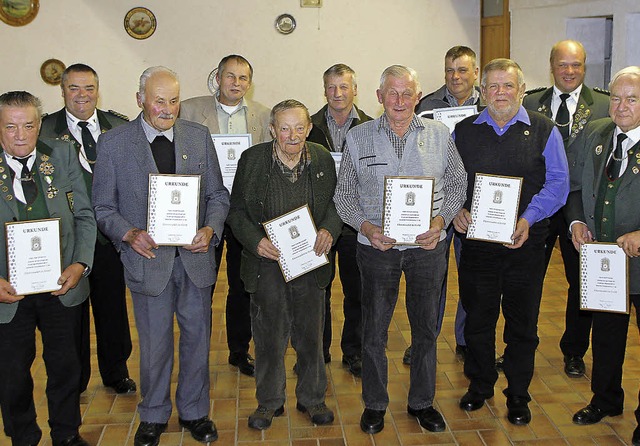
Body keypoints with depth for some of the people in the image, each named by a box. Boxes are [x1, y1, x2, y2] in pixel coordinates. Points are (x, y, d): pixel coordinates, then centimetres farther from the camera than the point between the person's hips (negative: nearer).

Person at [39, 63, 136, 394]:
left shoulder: (120, 127, 3)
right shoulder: (44, 130, -2)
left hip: (111, 234, 2)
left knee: (113, 306, 14)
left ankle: (116, 372, 34)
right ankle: (74, 379, 31)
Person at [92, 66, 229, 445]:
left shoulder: (200, 136, 3)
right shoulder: (113, 143, -4)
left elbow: (218, 195, 6)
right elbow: (104, 208, 0)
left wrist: (211, 229, -12)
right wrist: (130, 234, -18)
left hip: (195, 257, 2)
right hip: (148, 258, -2)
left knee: (197, 339, 14)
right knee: (155, 344, 11)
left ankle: (194, 412, 35)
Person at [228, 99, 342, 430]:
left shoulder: (323, 160, 0)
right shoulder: (252, 160, -6)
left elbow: (335, 204, 8)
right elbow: (237, 211, -1)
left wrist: (329, 229, -13)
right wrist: (255, 241, -17)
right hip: (267, 262, -1)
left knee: (310, 334, 13)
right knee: (268, 336, 10)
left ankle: (311, 398, 33)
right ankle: (269, 402, 29)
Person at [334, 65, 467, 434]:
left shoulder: (439, 134, 1)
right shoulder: (358, 137, 0)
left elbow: (457, 183, 7)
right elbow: (345, 193, 3)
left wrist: (441, 220, -9)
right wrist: (366, 226, -13)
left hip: (428, 245, 1)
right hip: (377, 245, -1)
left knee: (426, 327, 12)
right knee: (374, 328, 8)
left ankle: (422, 401, 30)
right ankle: (375, 403, 26)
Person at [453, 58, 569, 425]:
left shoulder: (544, 130, 1)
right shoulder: (464, 131, 7)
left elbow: (557, 183, -4)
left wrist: (529, 219, -17)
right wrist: (456, 211, -9)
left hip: (525, 243, -1)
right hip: (476, 241, 2)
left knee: (522, 323, 9)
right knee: (478, 318, 12)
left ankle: (518, 395, 26)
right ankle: (480, 385, 33)